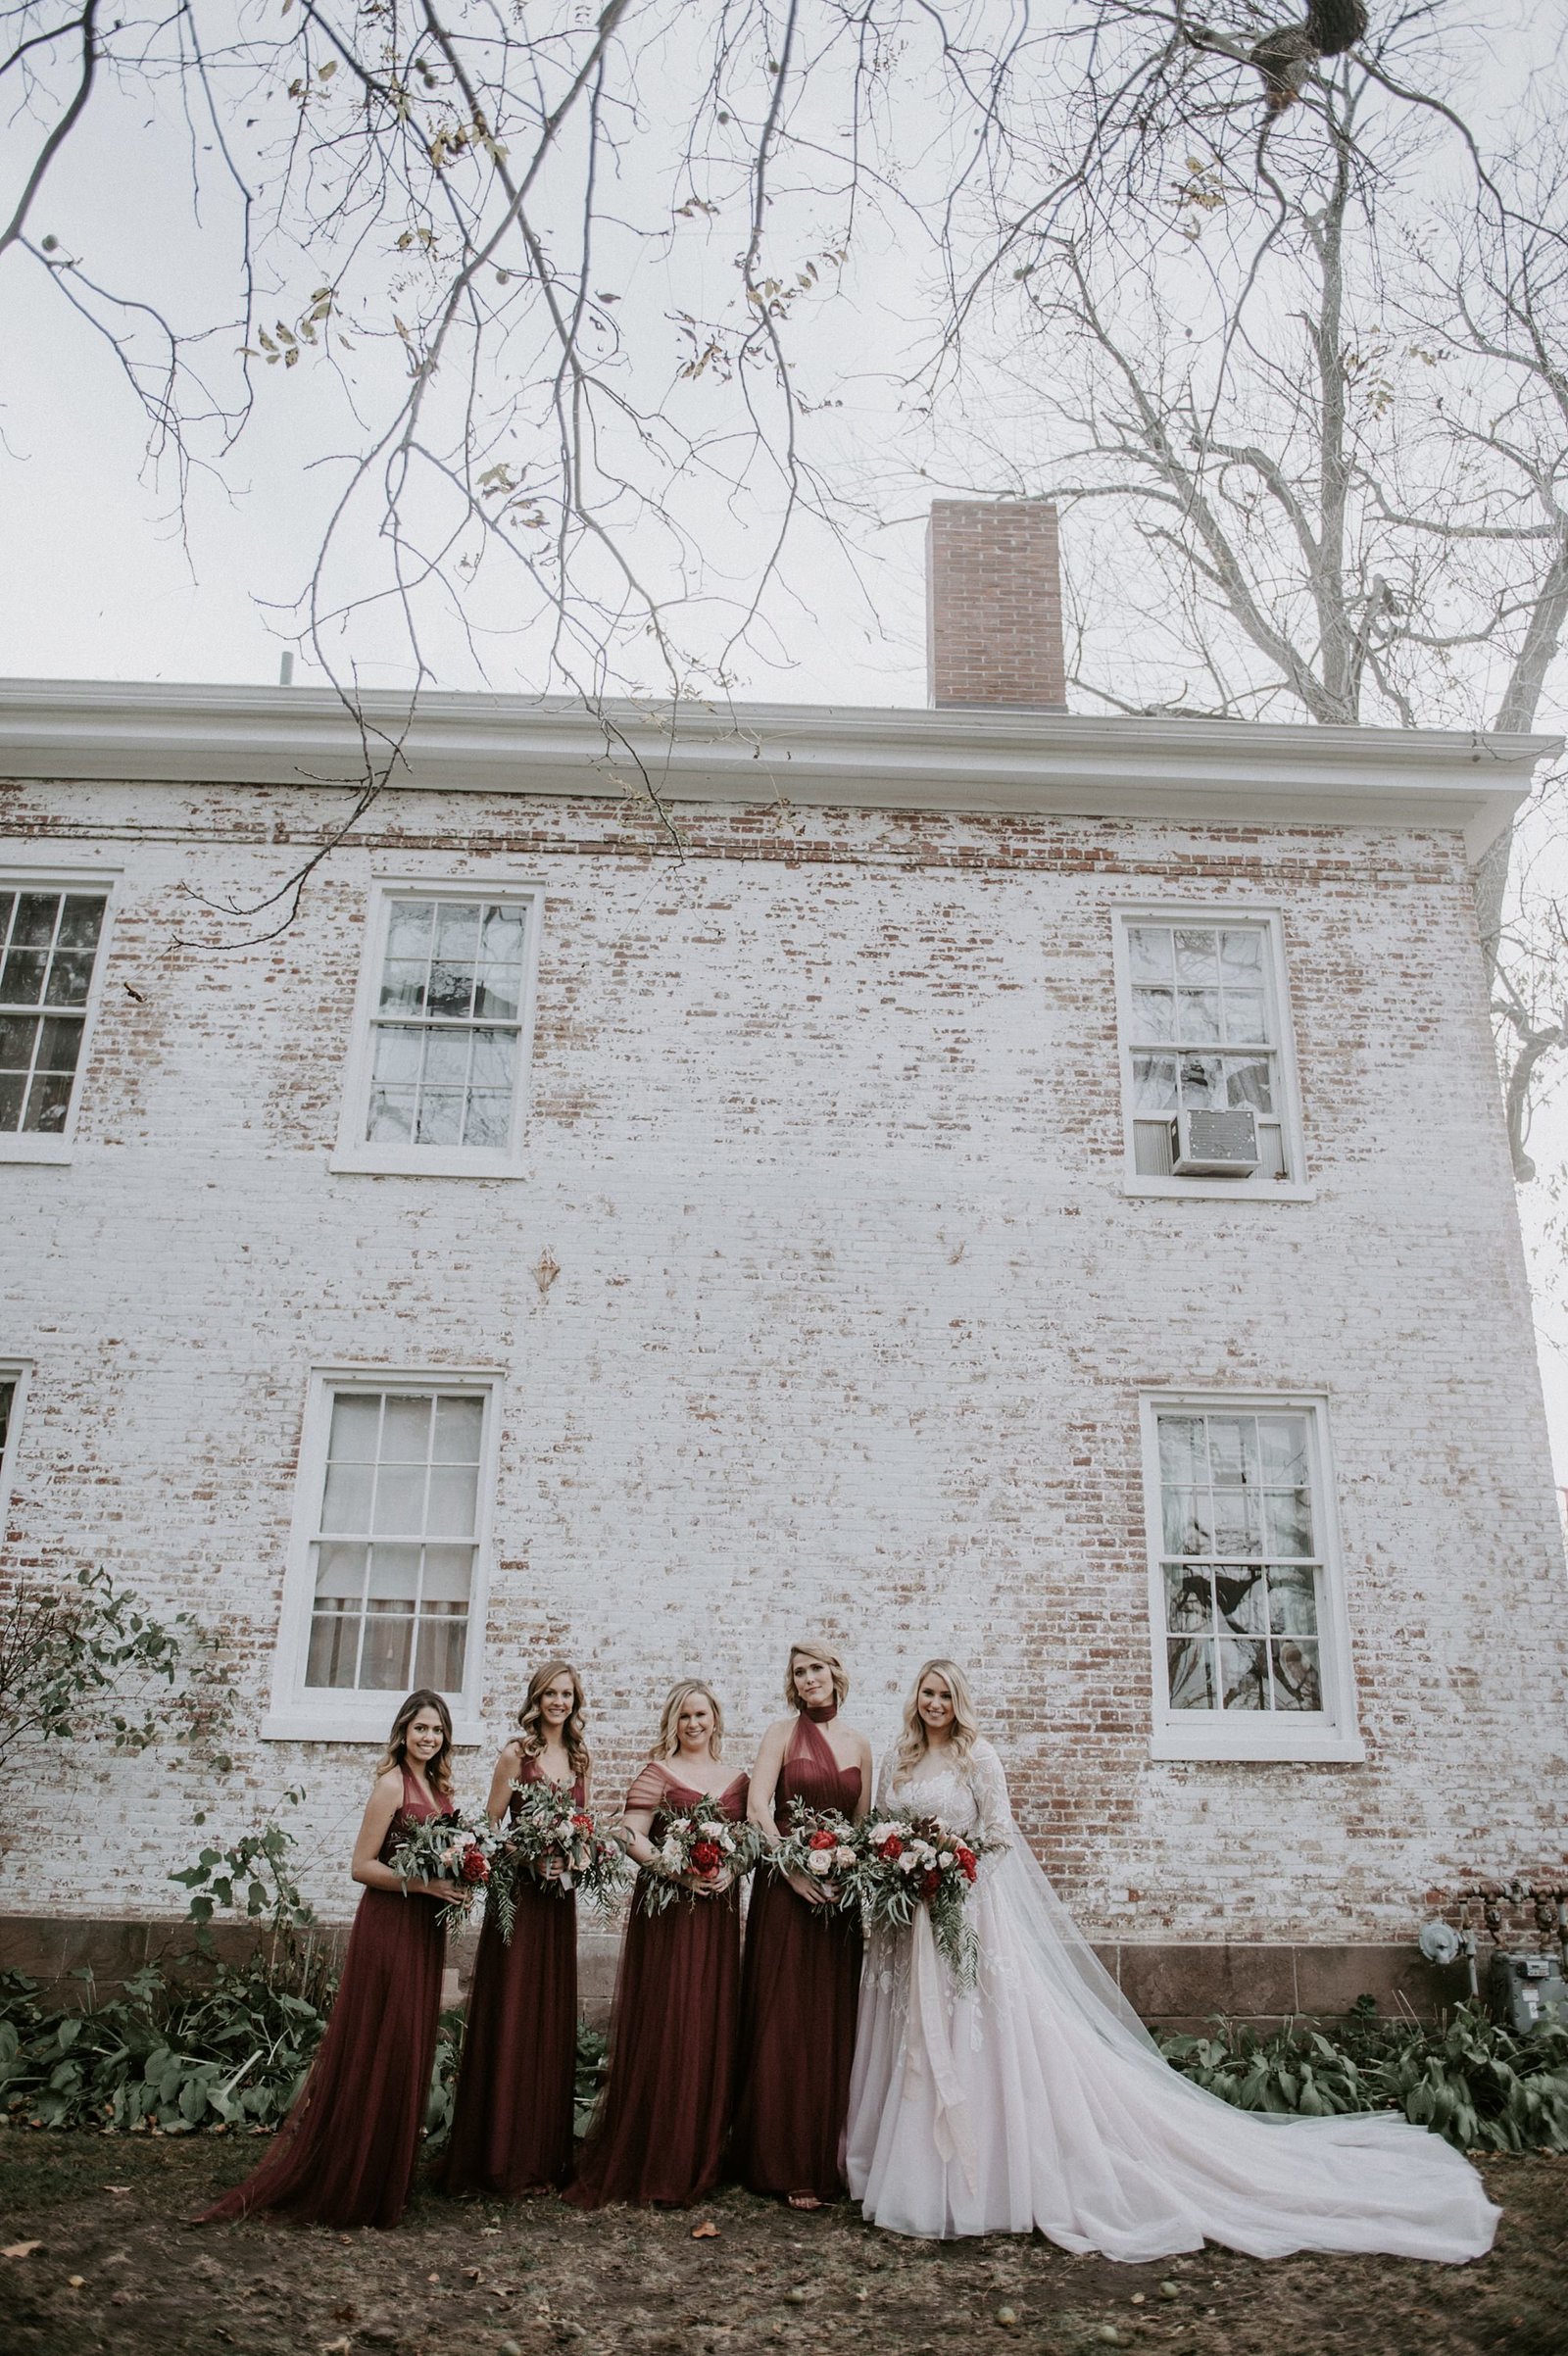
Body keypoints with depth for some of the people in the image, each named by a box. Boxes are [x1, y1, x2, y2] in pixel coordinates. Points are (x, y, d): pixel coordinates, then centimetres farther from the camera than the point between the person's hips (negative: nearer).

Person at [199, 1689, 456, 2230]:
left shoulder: (437, 1786, 11)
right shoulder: (392, 1783, -13)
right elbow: (361, 1865, -15)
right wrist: (420, 1882, -23)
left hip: (423, 1931, 8)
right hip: (388, 1926, -8)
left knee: (406, 2053, 13)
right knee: (374, 2052, -2)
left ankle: (381, 2177, 25)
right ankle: (344, 2184, 11)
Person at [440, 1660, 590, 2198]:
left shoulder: (578, 1758, 10)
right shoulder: (516, 1753, -5)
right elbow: (491, 1825, -5)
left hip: (560, 1896, 5)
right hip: (518, 1891, -5)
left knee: (552, 2020, 10)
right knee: (511, 2018, -2)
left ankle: (543, 2152, 20)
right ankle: (503, 2159, 8)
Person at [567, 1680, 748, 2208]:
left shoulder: (736, 1782, 12)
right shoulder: (657, 1773, -1)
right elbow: (630, 1834, -9)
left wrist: (731, 1869, -7)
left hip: (717, 1911, 4)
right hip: (665, 1908, -4)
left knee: (711, 2026, 6)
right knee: (662, 2027, -4)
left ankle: (699, 2158, 19)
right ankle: (654, 2163, 7)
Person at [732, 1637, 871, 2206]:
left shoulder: (859, 1745, 10)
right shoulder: (783, 1733, -2)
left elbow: (864, 1823, 13)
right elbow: (758, 1807, -11)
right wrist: (794, 1870, -18)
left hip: (839, 1896, 4)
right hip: (786, 1888, -4)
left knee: (833, 2021, 8)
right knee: (783, 2020, 0)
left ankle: (827, 2156, 19)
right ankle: (785, 2163, 9)